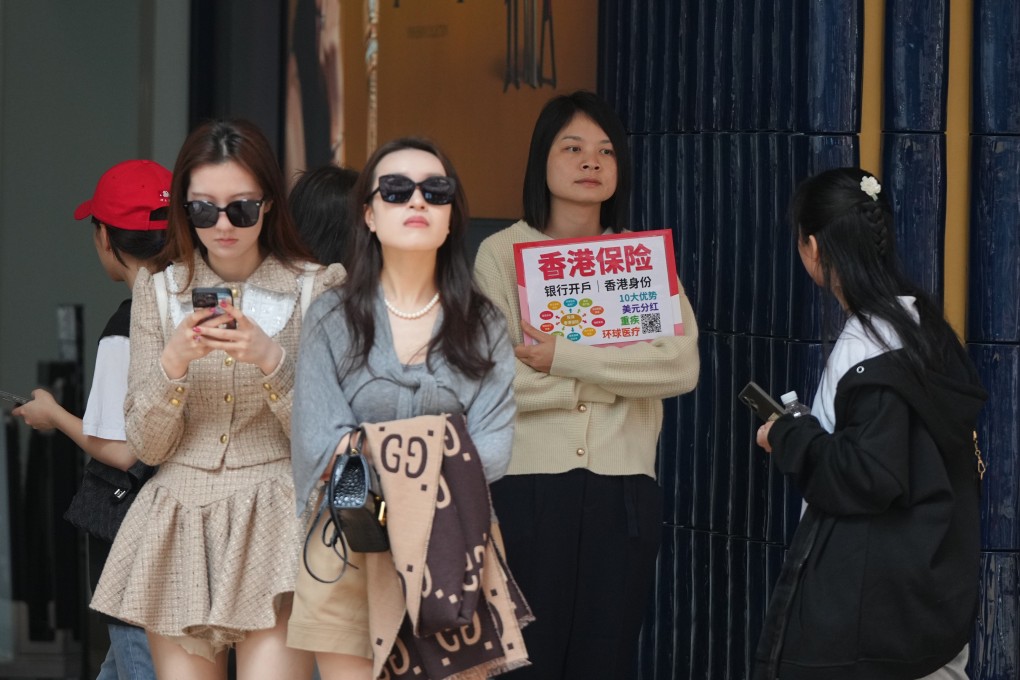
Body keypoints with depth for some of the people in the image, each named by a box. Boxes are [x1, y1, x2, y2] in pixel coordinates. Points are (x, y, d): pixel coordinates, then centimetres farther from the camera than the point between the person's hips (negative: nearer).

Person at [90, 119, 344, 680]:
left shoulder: (314, 289, 3)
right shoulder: (158, 291, 9)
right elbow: (146, 445, 4)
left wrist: (272, 360, -17)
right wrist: (174, 363, -13)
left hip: (275, 527, -3)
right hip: (178, 523, 3)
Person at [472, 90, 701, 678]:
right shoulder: (502, 253, 2)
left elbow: (683, 366, -7)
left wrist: (565, 359, -15)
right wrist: (622, 375, -8)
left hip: (623, 490, 2)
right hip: (528, 483, -2)